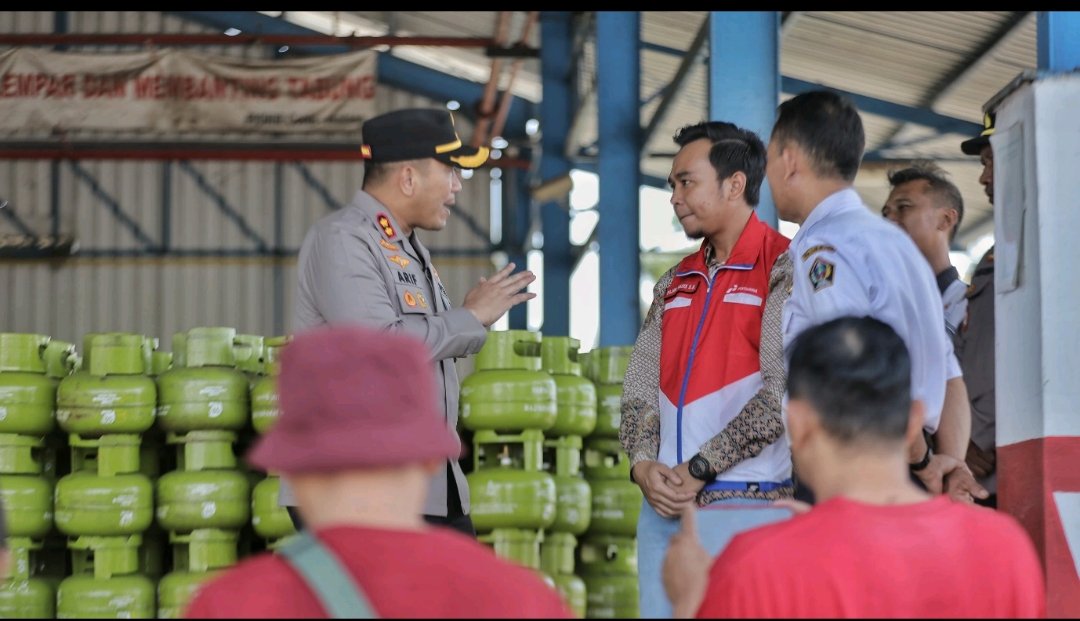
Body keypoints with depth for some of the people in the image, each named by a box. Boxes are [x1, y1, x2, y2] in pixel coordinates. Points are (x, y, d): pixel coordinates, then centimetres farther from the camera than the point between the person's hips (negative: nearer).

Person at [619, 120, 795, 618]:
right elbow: (640, 388, 15)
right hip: (663, 503, 7)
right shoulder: (675, 284, 18)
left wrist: (698, 470, -13)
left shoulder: (784, 271, -5)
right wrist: (642, 462, -4)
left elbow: (782, 394, -14)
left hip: (745, 503, -7)